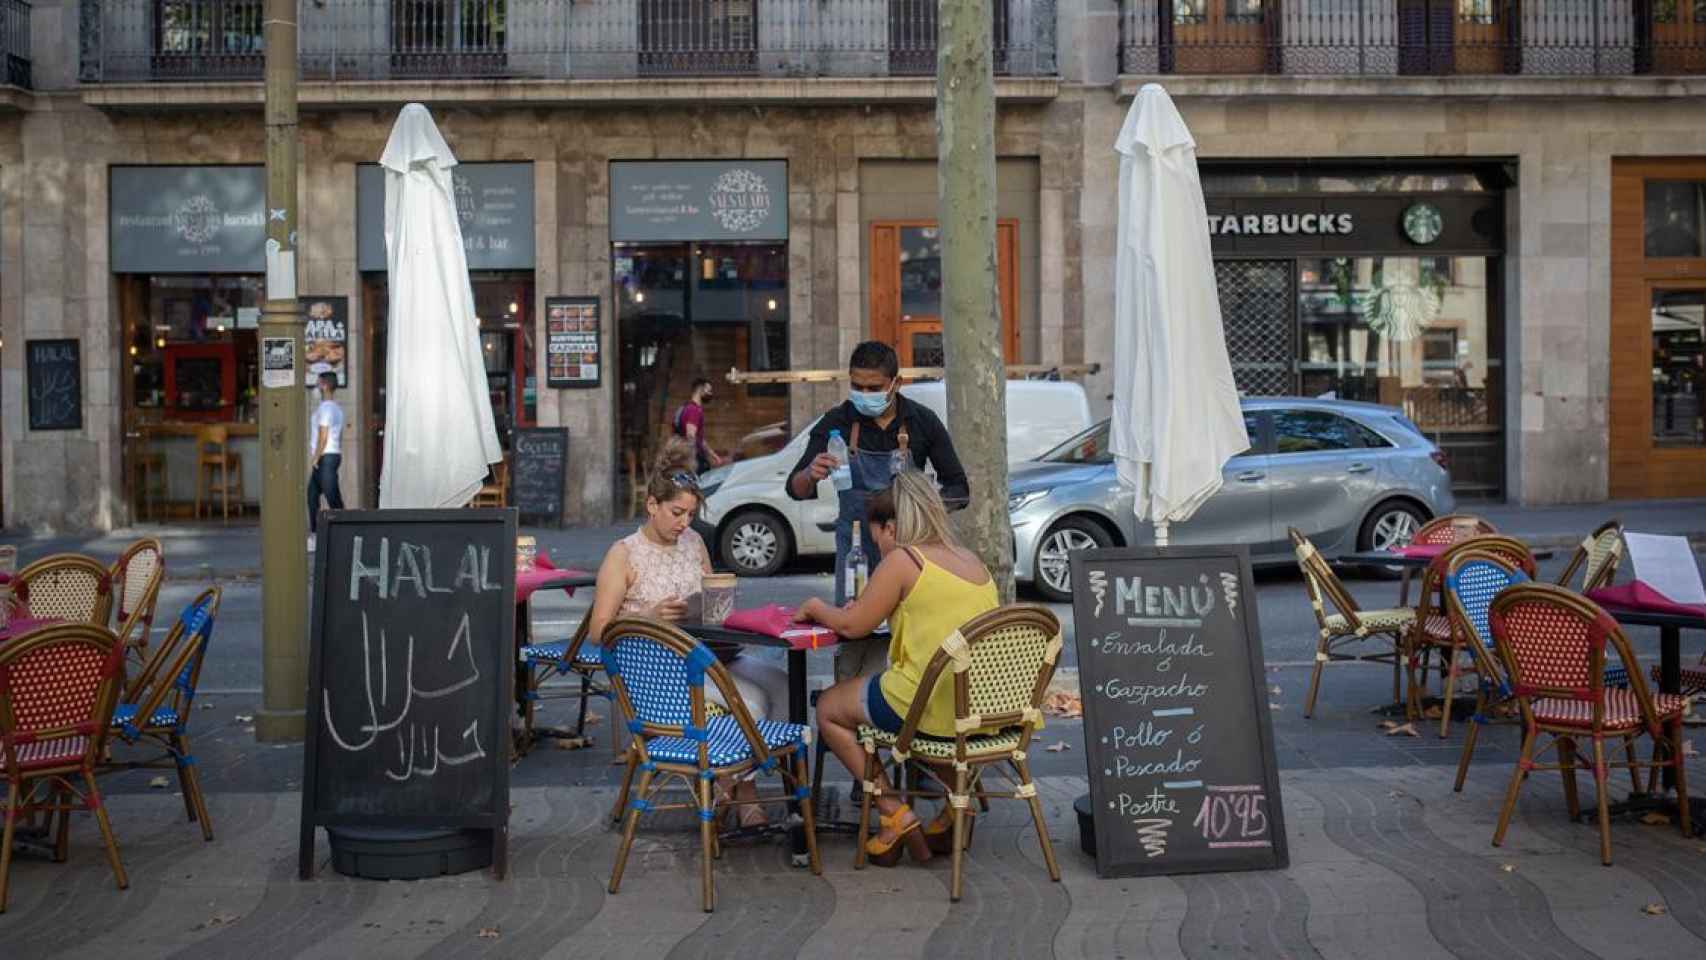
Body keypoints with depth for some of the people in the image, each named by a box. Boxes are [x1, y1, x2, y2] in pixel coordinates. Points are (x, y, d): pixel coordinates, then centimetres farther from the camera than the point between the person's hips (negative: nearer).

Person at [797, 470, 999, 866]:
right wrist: (870, 607, 26)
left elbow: (851, 626, -2)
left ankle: (894, 812, 7)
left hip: (933, 708, -7)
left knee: (829, 709, 16)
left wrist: (816, 608, 17)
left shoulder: (902, 559, -8)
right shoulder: (971, 560, 12)